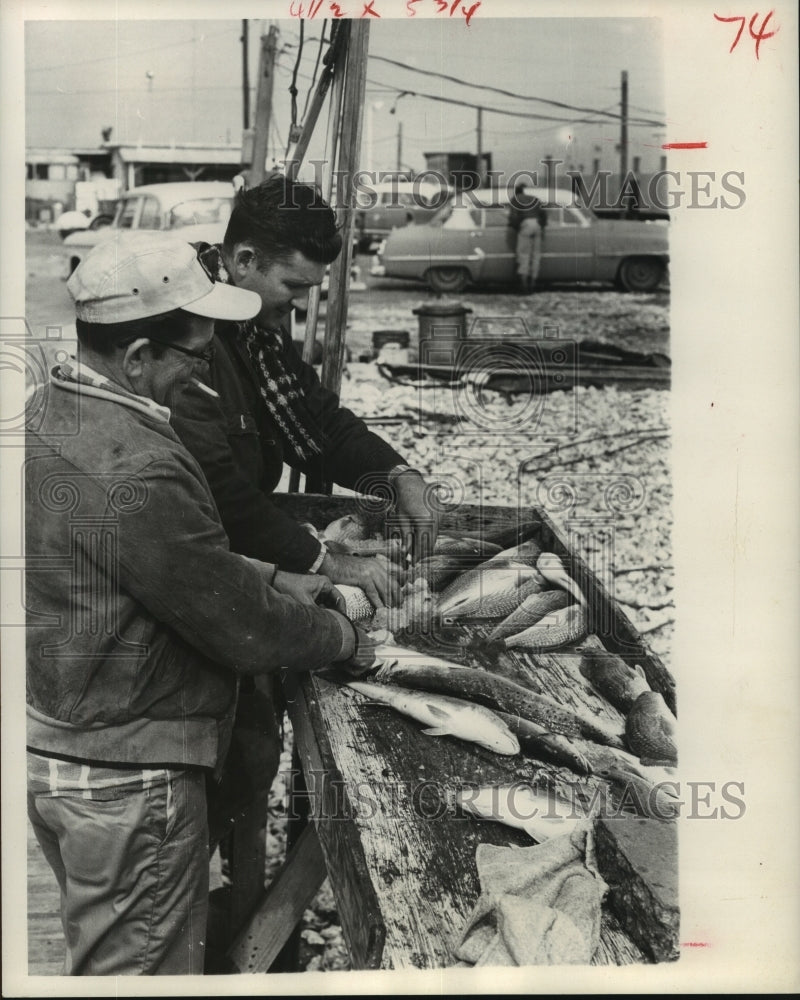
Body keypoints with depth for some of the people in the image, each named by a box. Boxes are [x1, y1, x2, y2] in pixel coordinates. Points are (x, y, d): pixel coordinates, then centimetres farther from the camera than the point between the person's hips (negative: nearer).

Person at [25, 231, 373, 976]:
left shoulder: (48, 411, 1)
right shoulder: (137, 475, -31)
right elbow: (244, 628, -21)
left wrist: (280, 583, 8)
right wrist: (342, 635, -4)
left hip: (48, 740, 9)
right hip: (123, 779, -9)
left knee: (98, 951, 28)